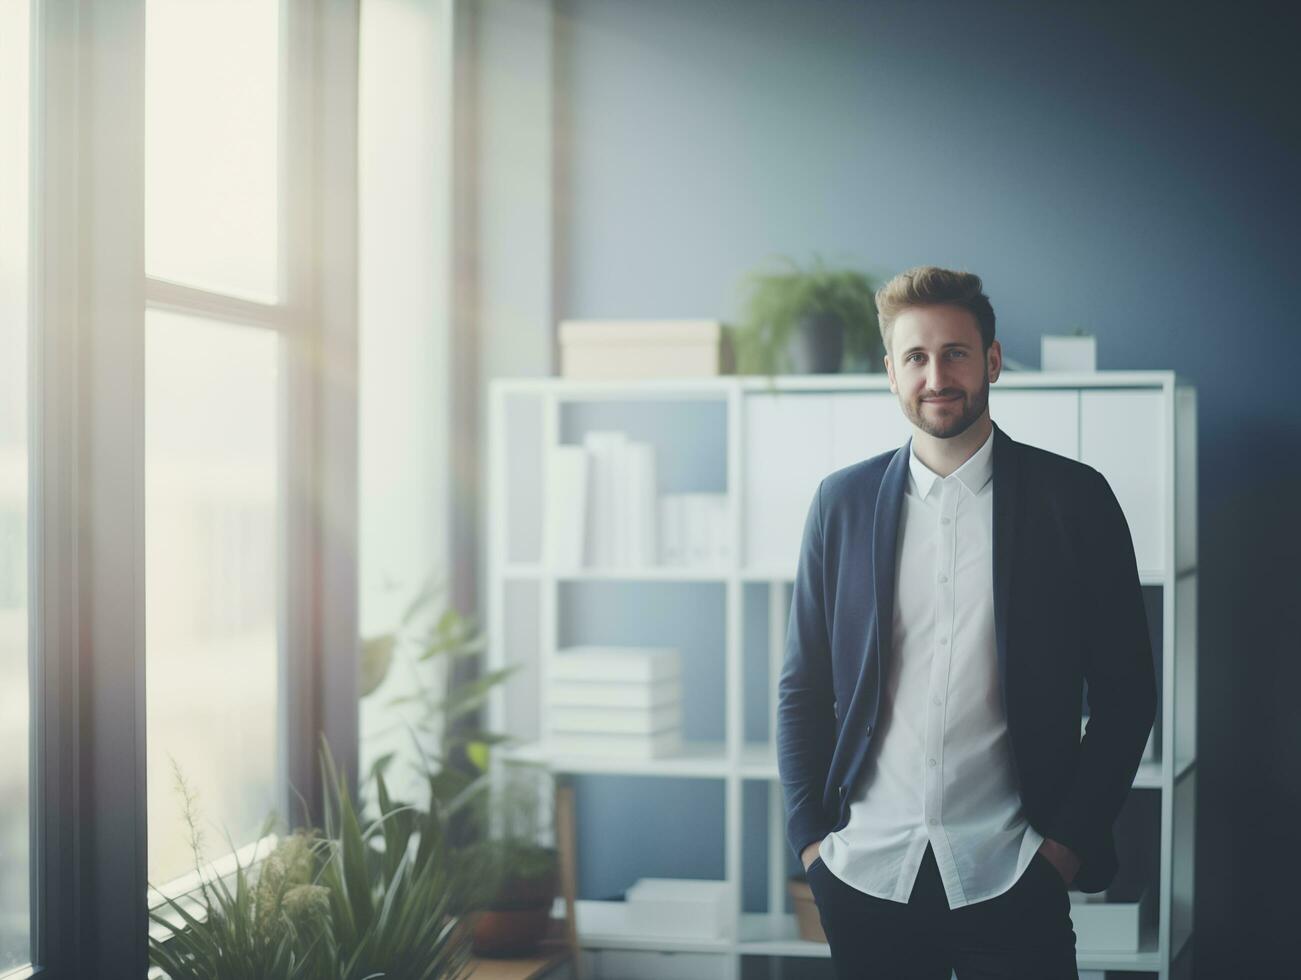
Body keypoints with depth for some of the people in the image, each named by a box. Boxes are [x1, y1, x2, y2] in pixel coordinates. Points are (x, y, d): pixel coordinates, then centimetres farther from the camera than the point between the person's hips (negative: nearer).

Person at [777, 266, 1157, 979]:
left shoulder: (1075, 498, 0)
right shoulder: (842, 500, 6)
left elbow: (1125, 691, 2)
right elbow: (802, 687, 10)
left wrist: (1071, 840, -4)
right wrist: (809, 834, 2)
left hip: (1010, 876, -2)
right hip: (865, 872, 2)